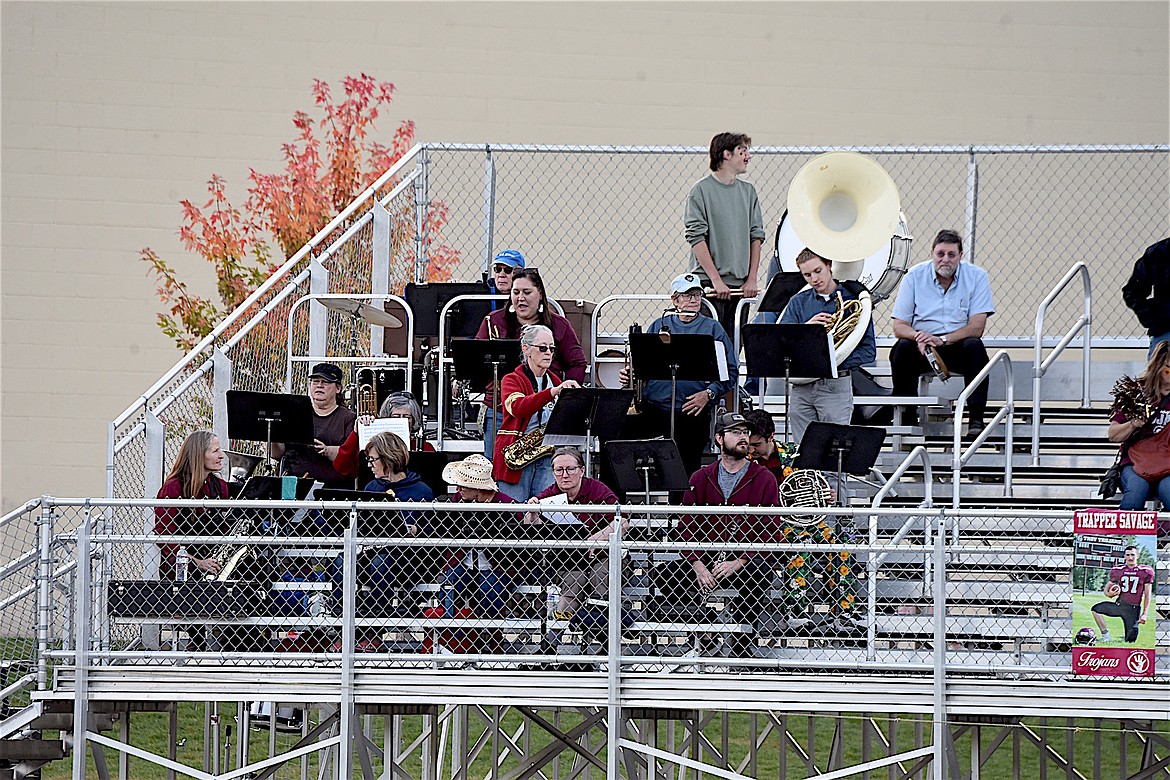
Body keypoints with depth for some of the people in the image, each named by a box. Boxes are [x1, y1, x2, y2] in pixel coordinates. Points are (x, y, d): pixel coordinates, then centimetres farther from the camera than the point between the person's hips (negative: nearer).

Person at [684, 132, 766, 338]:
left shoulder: (748, 191, 13)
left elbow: (756, 236, 14)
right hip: (708, 284, -5)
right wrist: (716, 280, -14)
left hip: (741, 284, 5)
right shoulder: (701, 190, -4)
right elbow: (696, 238, -9)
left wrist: (752, 279, 4)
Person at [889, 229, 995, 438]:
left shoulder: (976, 277, -4)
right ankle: (907, 417, -19)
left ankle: (976, 419, -29)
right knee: (902, 348, -30)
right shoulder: (914, 277, -1)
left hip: (958, 346, -1)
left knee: (974, 347, -32)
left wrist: (942, 340, -27)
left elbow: (977, 327, -13)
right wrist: (918, 336, -27)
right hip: (921, 349, 1)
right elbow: (899, 326, -4)